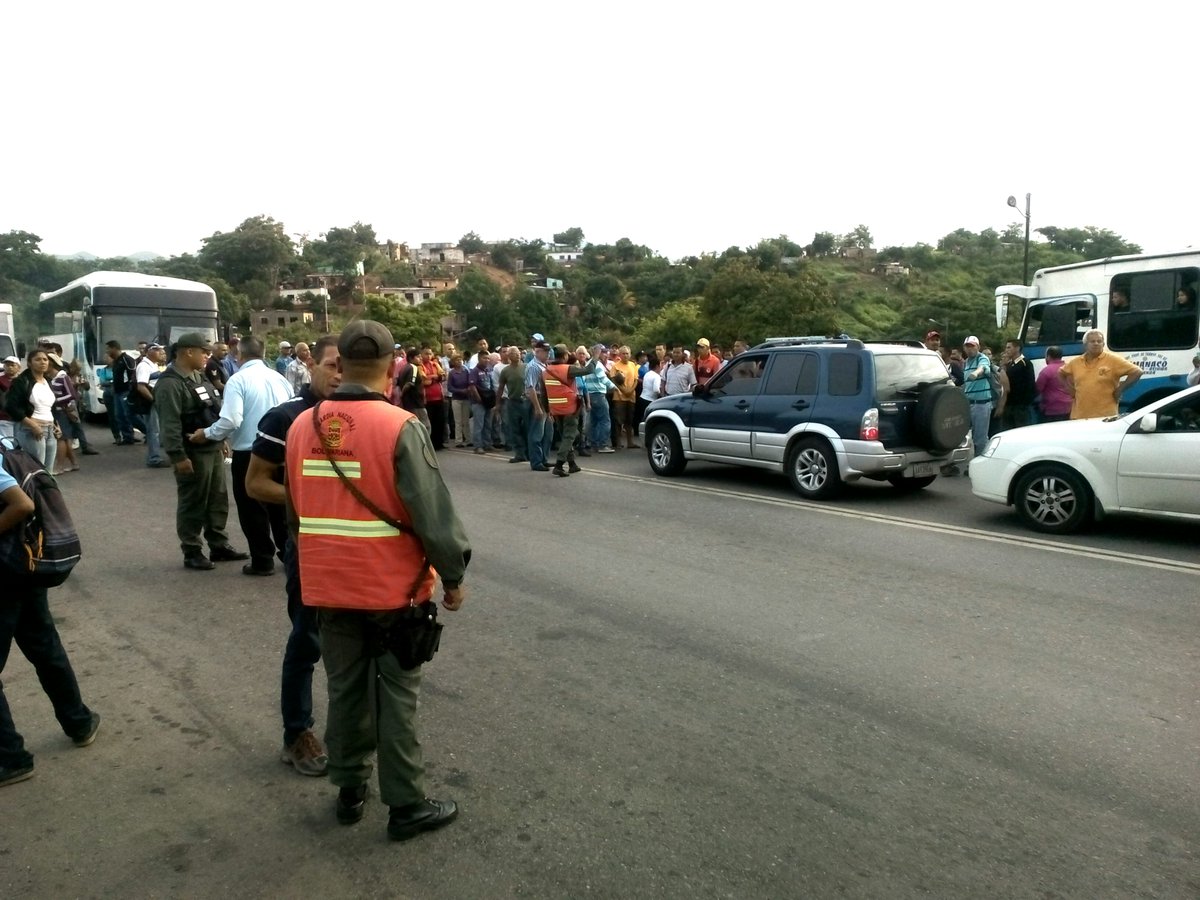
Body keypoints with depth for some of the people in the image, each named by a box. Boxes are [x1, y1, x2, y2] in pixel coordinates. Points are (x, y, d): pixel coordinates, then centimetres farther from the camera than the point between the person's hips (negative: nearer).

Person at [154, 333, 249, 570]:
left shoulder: (199, 377, 15)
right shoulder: (170, 383, -16)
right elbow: (170, 424, -22)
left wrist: (221, 440, 20)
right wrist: (178, 456, -24)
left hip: (213, 449, 9)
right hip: (193, 453, -9)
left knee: (218, 500, 15)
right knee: (192, 504, 0)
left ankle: (219, 545, 25)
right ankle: (192, 553, 9)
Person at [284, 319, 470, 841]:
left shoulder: (302, 426, 0)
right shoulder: (399, 426, -18)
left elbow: (293, 513, 11)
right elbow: (433, 514, -18)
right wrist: (453, 576, -5)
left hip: (328, 588, 5)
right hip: (393, 588, -4)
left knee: (345, 690, 18)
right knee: (396, 697, 8)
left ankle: (350, 791, 32)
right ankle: (406, 806, 19)